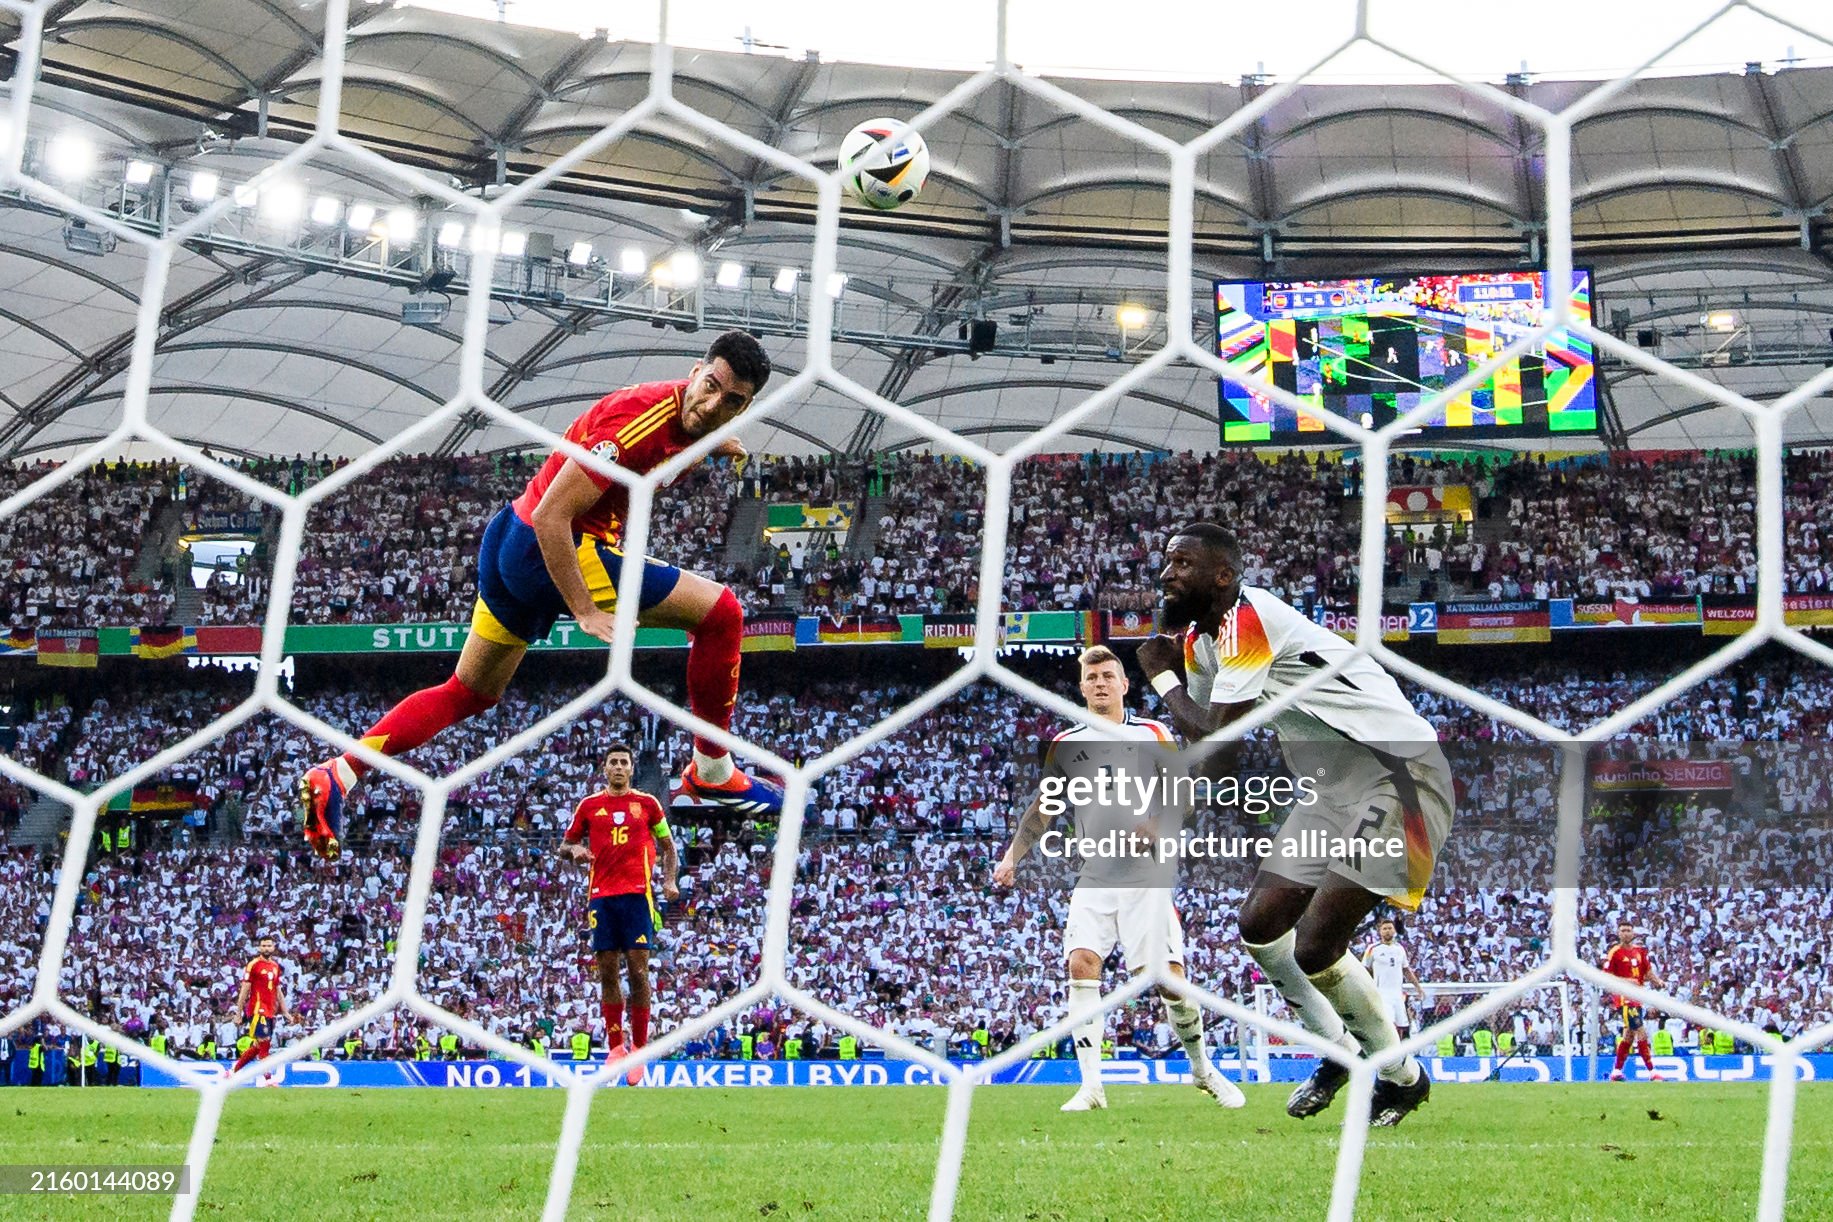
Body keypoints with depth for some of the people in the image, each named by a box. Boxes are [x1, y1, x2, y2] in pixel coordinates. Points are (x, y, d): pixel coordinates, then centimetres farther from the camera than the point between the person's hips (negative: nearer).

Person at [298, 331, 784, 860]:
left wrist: (709, 440, 14)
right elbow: (551, 515, -26)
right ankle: (713, 771, 2)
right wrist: (586, 612, -27)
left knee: (469, 693, 20)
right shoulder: (643, 418, -24)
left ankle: (337, 774, 15)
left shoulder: (685, 417, 3)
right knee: (720, 611, -9)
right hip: (552, 551, -10)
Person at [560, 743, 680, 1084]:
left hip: (637, 894, -2)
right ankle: (615, 1046, 8)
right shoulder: (589, 806, 11)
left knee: (638, 971, -6)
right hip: (602, 896, 2)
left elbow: (668, 846, 15)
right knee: (607, 972, 1)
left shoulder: (647, 803, 9)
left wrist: (669, 881, -1)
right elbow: (565, 845, 18)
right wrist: (574, 850, -6)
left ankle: (639, 1048, 1)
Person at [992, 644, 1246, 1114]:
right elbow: (1042, 808, 17)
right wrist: (1012, 856, 7)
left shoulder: (1152, 733, 6)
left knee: (1169, 973, -8)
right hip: (1094, 875, 2)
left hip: (1146, 873, -2)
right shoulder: (1066, 744, 11)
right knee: (1082, 961, -19)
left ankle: (1203, 1071, 15)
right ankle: (1091, 1084, -18)